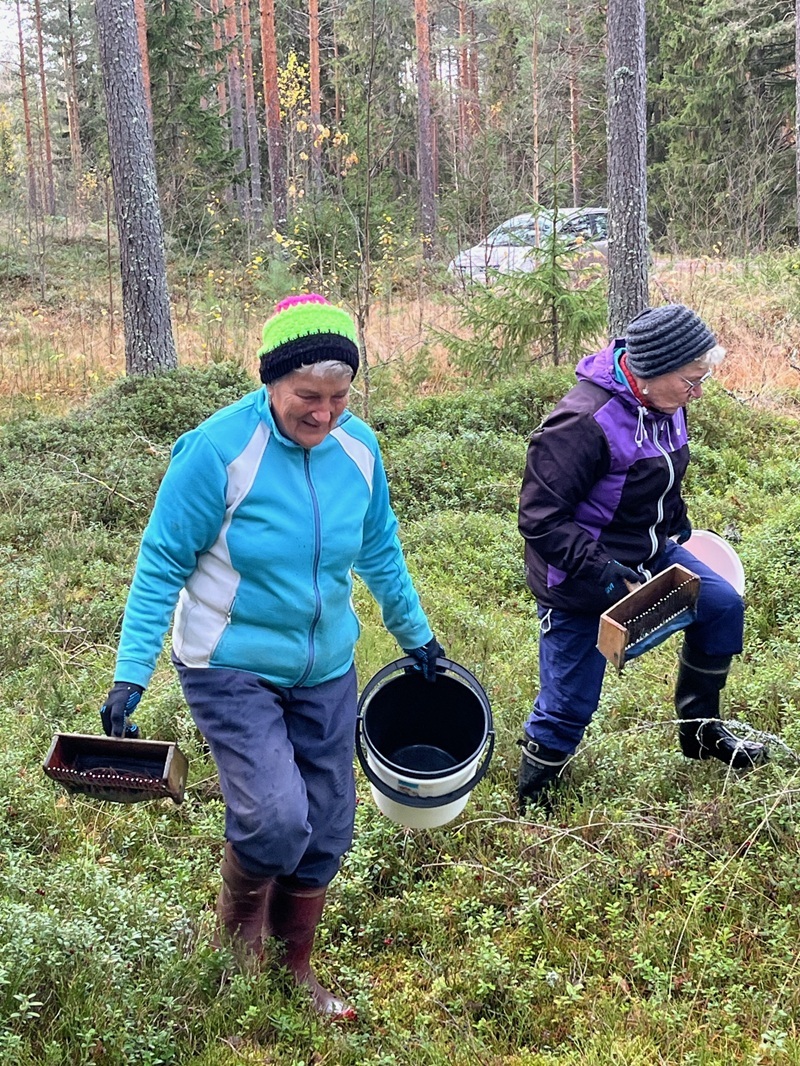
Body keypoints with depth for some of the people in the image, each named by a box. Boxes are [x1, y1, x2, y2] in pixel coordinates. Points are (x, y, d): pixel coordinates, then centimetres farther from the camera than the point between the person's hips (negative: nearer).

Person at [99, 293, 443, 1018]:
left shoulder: (359, 448, -5)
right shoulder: (218, 449, -20)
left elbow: (380, 554, 11)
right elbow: (162, 565, -13)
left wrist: (416, 636, 20)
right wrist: (131, 675, -17)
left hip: (326, 669, 5)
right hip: (232, 667, -5)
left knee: (327, 828, 10)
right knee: (274, 816, -19)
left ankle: (294, 963, 35)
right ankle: (239, 922, 17)